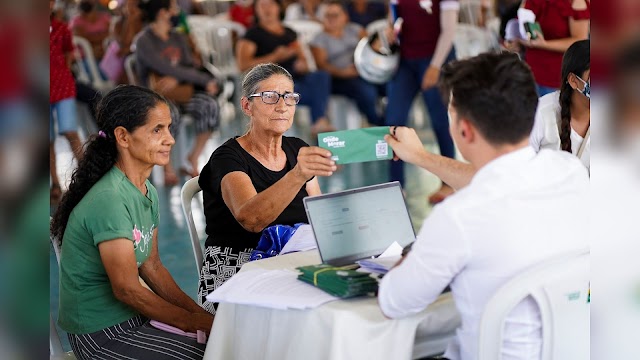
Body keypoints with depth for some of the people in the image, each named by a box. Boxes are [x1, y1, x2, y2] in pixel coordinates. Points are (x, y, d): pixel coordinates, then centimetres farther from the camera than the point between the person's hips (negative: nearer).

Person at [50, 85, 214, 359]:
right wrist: (198, 322, -14)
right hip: (101, 335, -8)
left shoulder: (148, 193, 6)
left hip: (133, 317, 8)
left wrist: (199, 313, 0)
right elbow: (127, 290, -21)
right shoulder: (110, 200, -22)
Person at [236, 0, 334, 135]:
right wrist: (276, 57, -8)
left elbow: (302, 59, 28)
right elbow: (243, 65, -1)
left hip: (298, 77, 5)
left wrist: (303, 64, 1)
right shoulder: (254, 34, 12)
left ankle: (319, 122, -39)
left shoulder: (290, 33, 28)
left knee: (321, 76, -30)